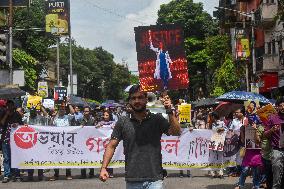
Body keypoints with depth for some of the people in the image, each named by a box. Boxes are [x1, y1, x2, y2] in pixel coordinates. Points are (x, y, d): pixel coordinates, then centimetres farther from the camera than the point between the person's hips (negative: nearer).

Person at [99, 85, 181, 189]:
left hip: (154, 180, -1)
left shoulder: (157, 119, 3)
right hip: (132, 181, 1)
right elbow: (111, 146, 5)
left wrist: (170, 112, -19)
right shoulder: (123, 122, 6)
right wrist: (103, 168, -6)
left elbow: (176, 132, -7)